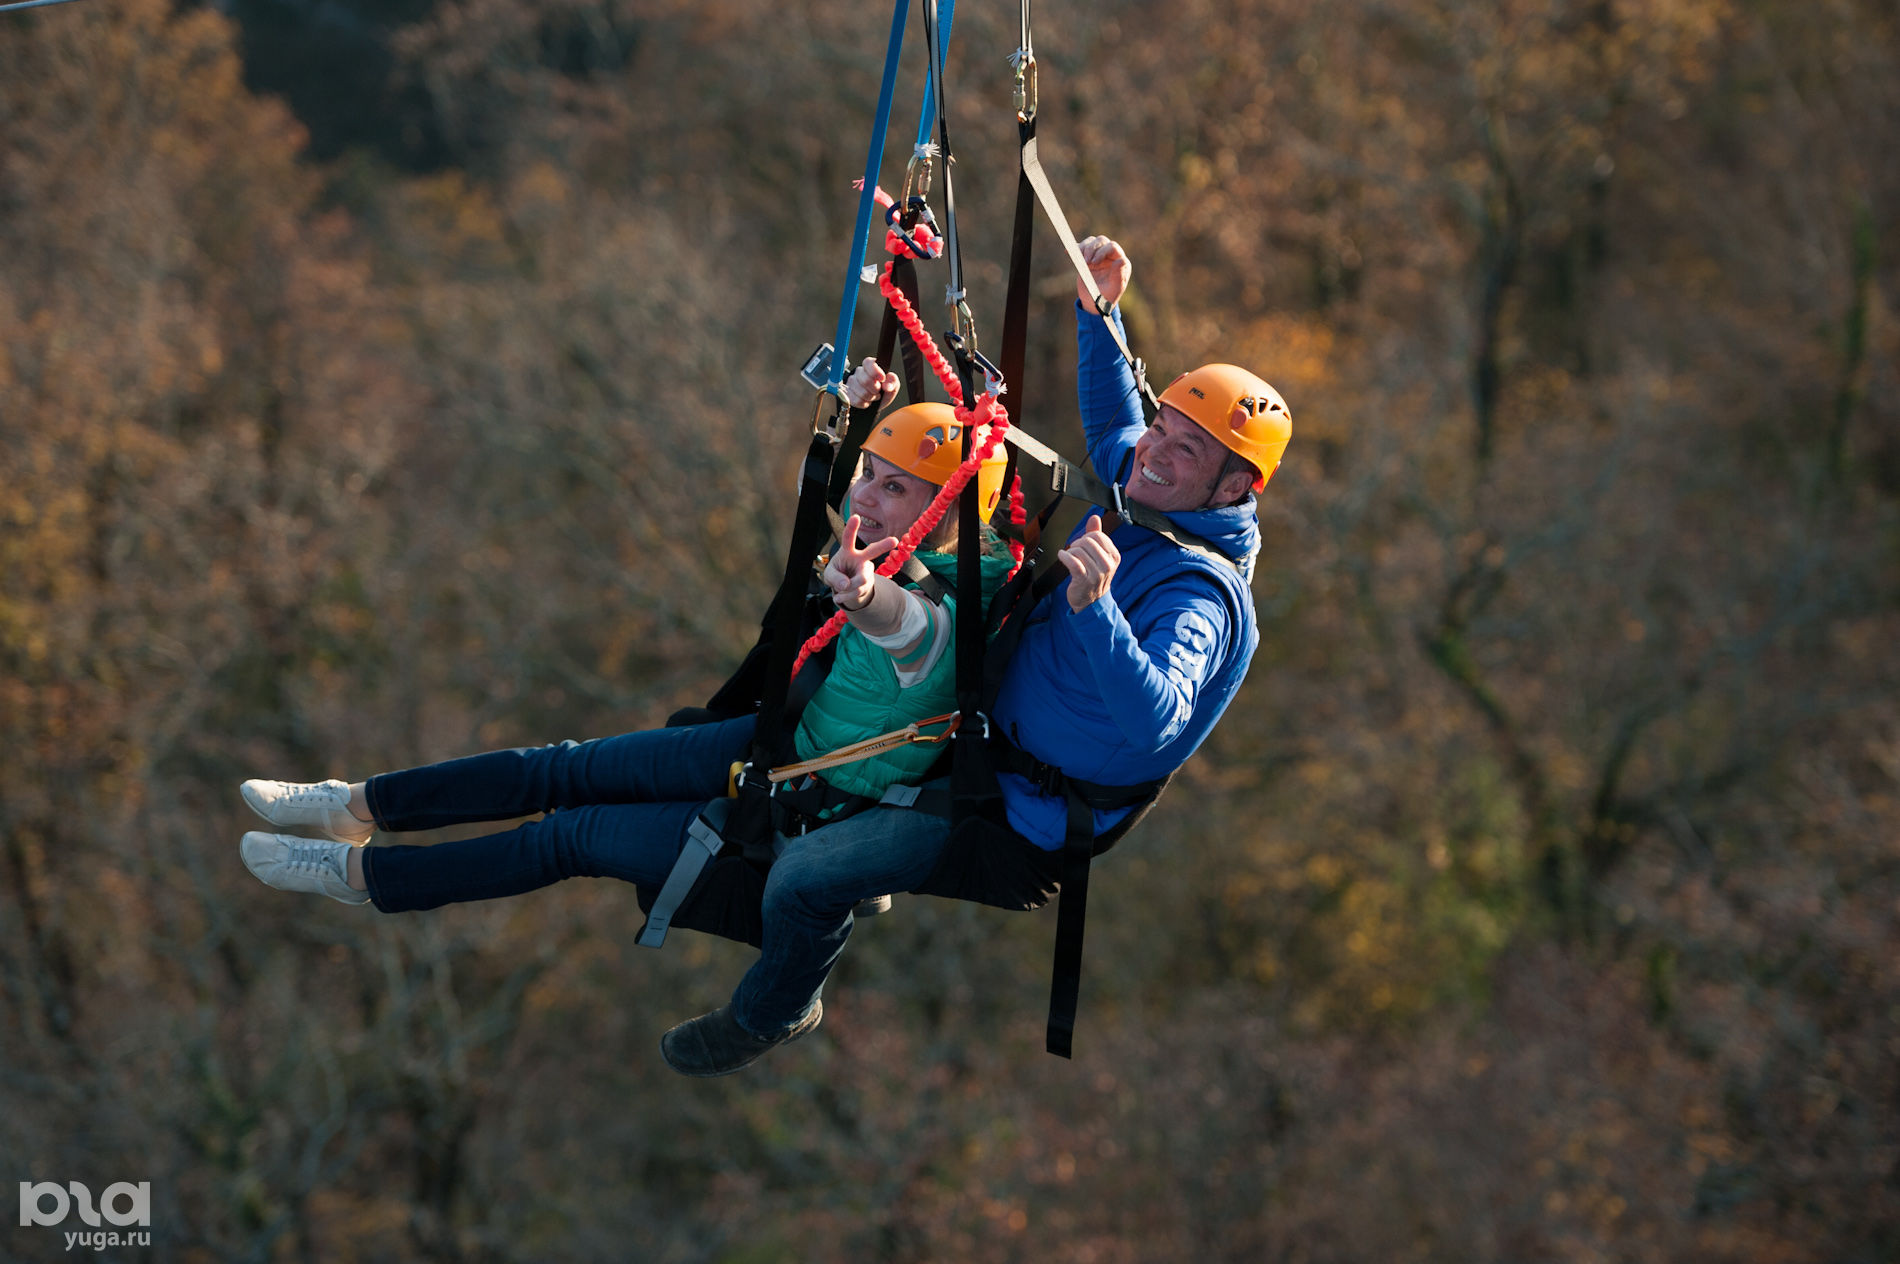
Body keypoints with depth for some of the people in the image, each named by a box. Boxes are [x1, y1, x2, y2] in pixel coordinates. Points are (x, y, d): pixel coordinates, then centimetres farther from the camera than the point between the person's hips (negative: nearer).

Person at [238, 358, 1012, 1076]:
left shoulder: (949, 619, -35)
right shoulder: (896, 549, -9)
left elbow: (913, 625, -60)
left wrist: (867, 598, -83)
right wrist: (853, 418, -9)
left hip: (810, 821, -7)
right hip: (787, 739, 8)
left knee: (578, 837, 2)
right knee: (569, 771, 10)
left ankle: (365, 875, 17)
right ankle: (360, 807, 25)